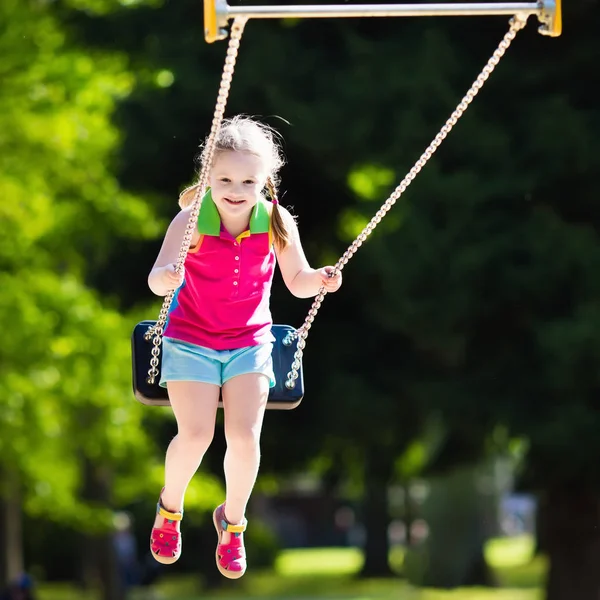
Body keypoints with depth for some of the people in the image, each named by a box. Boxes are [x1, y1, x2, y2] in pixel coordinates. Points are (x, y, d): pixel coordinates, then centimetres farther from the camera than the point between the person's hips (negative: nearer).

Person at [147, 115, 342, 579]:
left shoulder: (277, 223, -9)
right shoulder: (191, 220, -17)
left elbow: (296, 281, 2)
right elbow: (157, 278, -22)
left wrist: (319, 280, -19)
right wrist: (165, 278, -45)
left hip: (250, 341, 2)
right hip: (191, 340, -2)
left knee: (244, 436, -13)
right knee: (195, 434, -15)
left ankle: (233, 520, 15)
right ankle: (170, 509, 17)